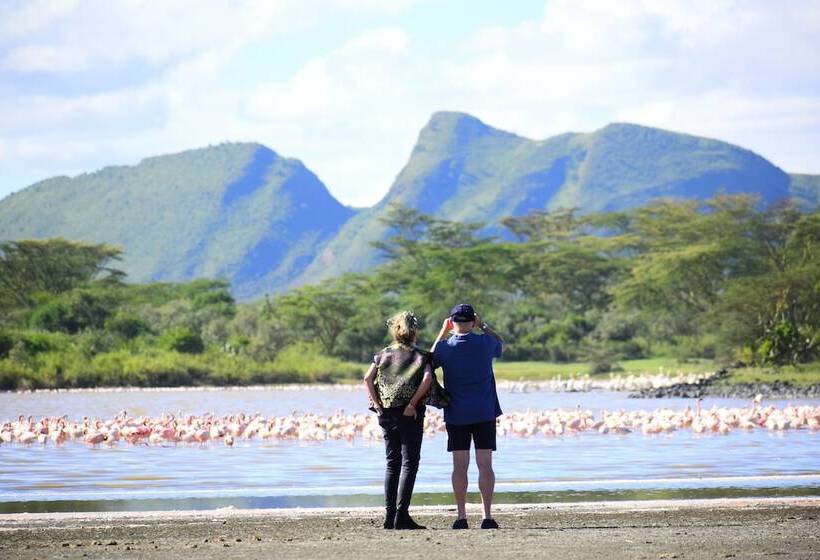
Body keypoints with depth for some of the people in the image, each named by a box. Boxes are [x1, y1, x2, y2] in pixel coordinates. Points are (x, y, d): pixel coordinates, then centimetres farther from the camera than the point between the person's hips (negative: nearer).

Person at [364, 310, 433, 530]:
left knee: (392, 463, 12)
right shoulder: (420, 355, -1)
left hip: (387, 413, 4)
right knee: (409, 462, -2)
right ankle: (402, 514, -10)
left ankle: (389, 515, 9)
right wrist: (413, 404, -14)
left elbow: (368, 378, -3)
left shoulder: (383, 354, 9)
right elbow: (427, 378, -18)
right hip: (410, 414, -4)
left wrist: (377, 404, -3)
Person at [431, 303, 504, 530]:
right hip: (485, 413, 0)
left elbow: (431, 360, 17)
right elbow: (501, 345, 19)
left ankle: (461, 517, 0)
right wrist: (483, 326, 20)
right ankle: (488, 516, -2)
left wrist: (443, 331, 19)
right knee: (485, 465, 1)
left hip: (456, 414, 0)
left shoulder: (445, 347, -6)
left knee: (460, 466, 3)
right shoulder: (485, 343, -4)